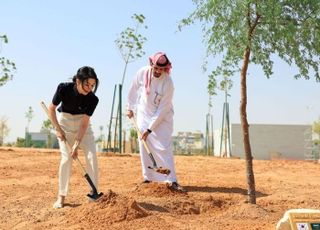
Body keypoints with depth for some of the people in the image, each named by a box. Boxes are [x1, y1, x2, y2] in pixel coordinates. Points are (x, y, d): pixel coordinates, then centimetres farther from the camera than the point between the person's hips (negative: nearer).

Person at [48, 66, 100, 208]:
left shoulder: (92, 99, -24)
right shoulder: (64, 88, -25)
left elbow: (84, 123, -21)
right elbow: (51, 108, -11)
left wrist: (77, 145, -25)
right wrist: (57, 129, -14)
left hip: (82, 125, 1)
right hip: (65, 123, -1)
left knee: (91, 156, -10)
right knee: (66, 158, -10)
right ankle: (61, 196, 0)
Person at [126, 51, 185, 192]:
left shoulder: (167, 83, -25)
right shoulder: (142, 73, -15)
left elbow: (163, 109, -23)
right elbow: (134, 90, 5)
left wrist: (150, 129, -22)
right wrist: (130, 108, 11)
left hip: (162, 117, -4)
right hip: (143, 114, 4)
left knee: (163, 147, -11)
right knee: (144, 147, 5)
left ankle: (171, 180, -10)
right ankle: (148, 177, 16)